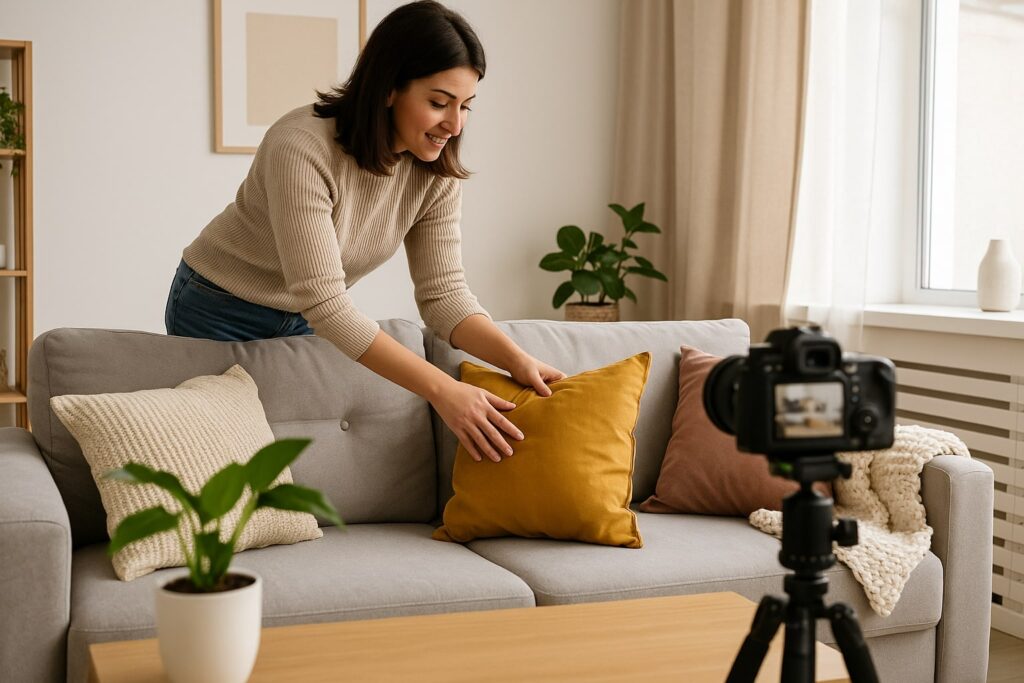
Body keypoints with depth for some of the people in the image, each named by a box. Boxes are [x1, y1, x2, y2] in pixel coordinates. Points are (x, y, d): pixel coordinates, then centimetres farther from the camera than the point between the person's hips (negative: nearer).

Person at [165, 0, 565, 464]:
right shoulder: (301, 148, -34)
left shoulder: (436, 174, -14)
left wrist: (518, 360, -33)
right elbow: (323, 302, -38)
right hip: (220, 313, -5)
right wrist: (441, 389, -43)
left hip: (304, 321, 5)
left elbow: (444, 292, -14)